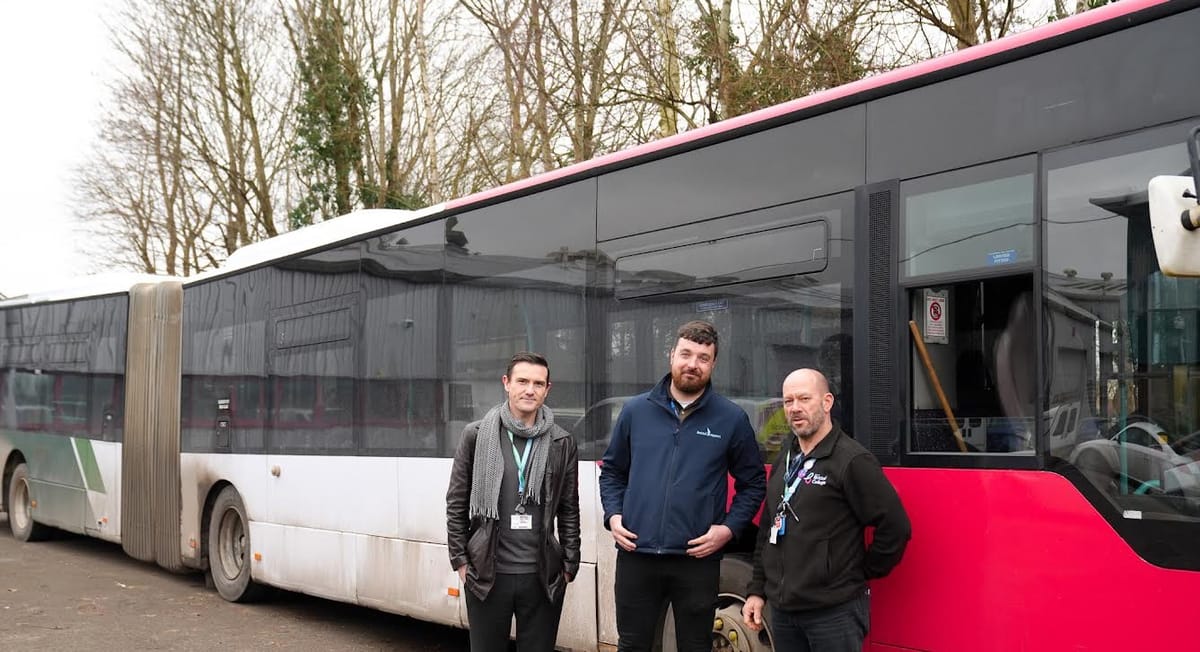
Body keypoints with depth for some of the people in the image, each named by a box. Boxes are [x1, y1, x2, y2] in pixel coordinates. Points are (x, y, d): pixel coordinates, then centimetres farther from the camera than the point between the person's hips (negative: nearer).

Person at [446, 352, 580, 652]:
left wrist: (570, 564, 3)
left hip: (542, 576, 1)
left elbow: (570, 511, 6)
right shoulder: (476, 436, 0)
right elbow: (456, 503, 3)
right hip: (487, 574, -1)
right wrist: (460, 559, -1)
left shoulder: (562, 444, 3)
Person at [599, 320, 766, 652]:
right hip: (635, 556, 2)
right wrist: (613, 515, 0)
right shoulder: (635, 410, 4)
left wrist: (729, 527, -7)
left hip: (698, 560, -1)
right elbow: (612, 471, 14)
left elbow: (753, 483, 5)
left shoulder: (732, 419, -1)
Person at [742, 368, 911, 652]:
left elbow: (896, 527, -14)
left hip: (834, 612, -7)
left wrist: (861, 574, -4)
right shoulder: (784, 462, 13)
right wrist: (756, 590, 14)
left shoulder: (852, 460, -11)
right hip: (783, 611, 7)